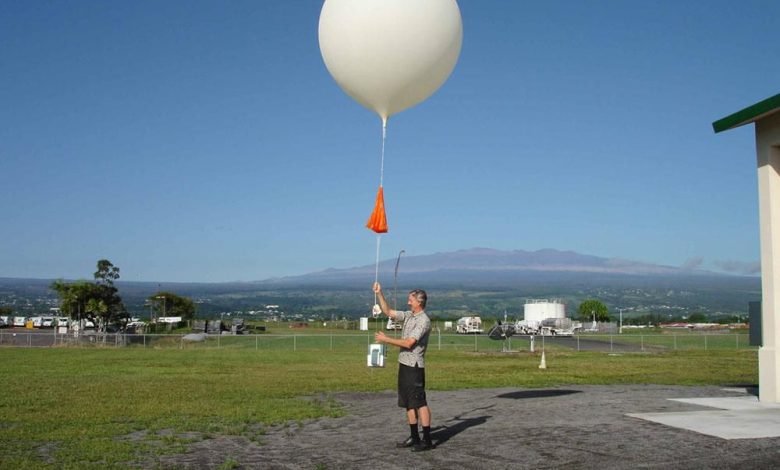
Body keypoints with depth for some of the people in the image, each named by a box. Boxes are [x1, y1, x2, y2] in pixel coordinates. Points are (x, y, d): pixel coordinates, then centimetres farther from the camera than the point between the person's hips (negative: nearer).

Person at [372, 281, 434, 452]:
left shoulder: (424, 321, -15)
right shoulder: (408, 316, 12)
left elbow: (409, 343, -20)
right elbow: (388, 312, 18)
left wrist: (386, 339, -14)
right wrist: (379, 294, 9)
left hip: (414, 366, -9)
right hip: (404, 364, 9)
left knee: (420, 403, -7)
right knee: (408, 403, 11)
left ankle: (427, 440, -4)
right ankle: (414, 437, 18)